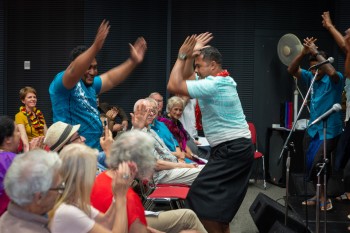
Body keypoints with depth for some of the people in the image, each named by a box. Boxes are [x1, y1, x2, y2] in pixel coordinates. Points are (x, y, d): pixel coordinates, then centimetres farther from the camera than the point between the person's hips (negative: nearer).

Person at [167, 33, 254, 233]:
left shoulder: (213, 85, -18)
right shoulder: (220, 80, 14)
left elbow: (174, 86, -20)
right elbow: (185, 76, 23)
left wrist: (182, 55, -13)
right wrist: (191, 54, 11)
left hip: (231, 150, -11)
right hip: (236, 148, 11)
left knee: (201, 198, -12)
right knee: (220, 202, 16)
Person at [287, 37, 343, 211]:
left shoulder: (335, 80, -14)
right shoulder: (311, 78, 2)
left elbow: (332, 72, -37)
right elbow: (291, 70, -4)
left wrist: (316, 52, -30)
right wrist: (303, 53, -19)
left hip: (329, 130, -6)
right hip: (312, 129, 7)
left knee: (318, 163, -13)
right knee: (310, 164, 11)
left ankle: (323, 197, 9)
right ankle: (319, 196, 29)